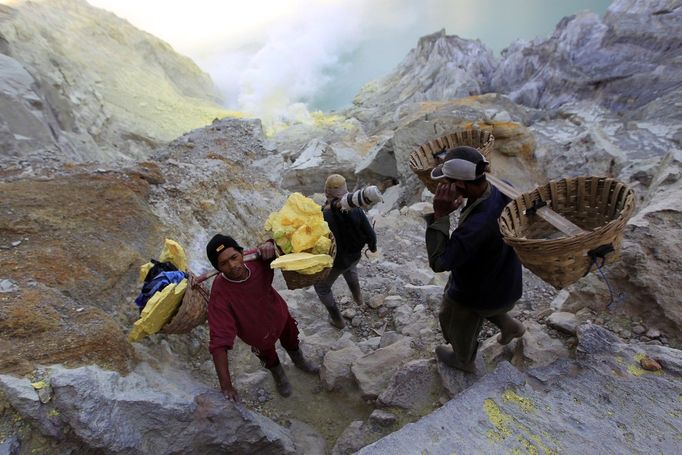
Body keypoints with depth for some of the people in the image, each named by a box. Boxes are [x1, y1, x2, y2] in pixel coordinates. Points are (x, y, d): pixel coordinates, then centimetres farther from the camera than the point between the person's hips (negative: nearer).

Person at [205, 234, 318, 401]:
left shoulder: (258, 264, -30)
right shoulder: (220, 293, -40)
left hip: (281, 316, 3)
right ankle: (278, 374, 67)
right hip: (259, 336, -2)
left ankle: (299, 361, 69)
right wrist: (226, 385, -46)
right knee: (270, 359, 30)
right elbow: (219, 340, -42)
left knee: (292, 343, 33)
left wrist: (270, 244, -38)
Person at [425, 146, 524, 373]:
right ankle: (509, 326, 51)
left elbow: (438, 262, -37)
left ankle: (464, 360, 56)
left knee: (455, 324, 25)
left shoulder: (478, 226, -45)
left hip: (477, 291, -7)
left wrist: (440, 215, -40)